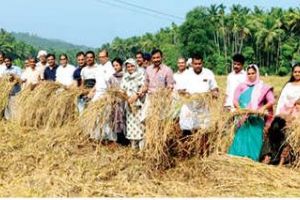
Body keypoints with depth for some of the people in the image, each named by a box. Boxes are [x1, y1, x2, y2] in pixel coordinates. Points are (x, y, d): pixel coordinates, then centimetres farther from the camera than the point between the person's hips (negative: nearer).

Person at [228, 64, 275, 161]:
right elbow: (235, 100, 3)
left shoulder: (263, 88, 6)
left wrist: (263, 107, -22)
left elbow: (272, 101, -3)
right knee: (241, 140, -3)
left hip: (257, 120, -1)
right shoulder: (241, 86, 10)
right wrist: (240, 109, -17)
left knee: (254, 141, -3)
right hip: (243, 119, 1)